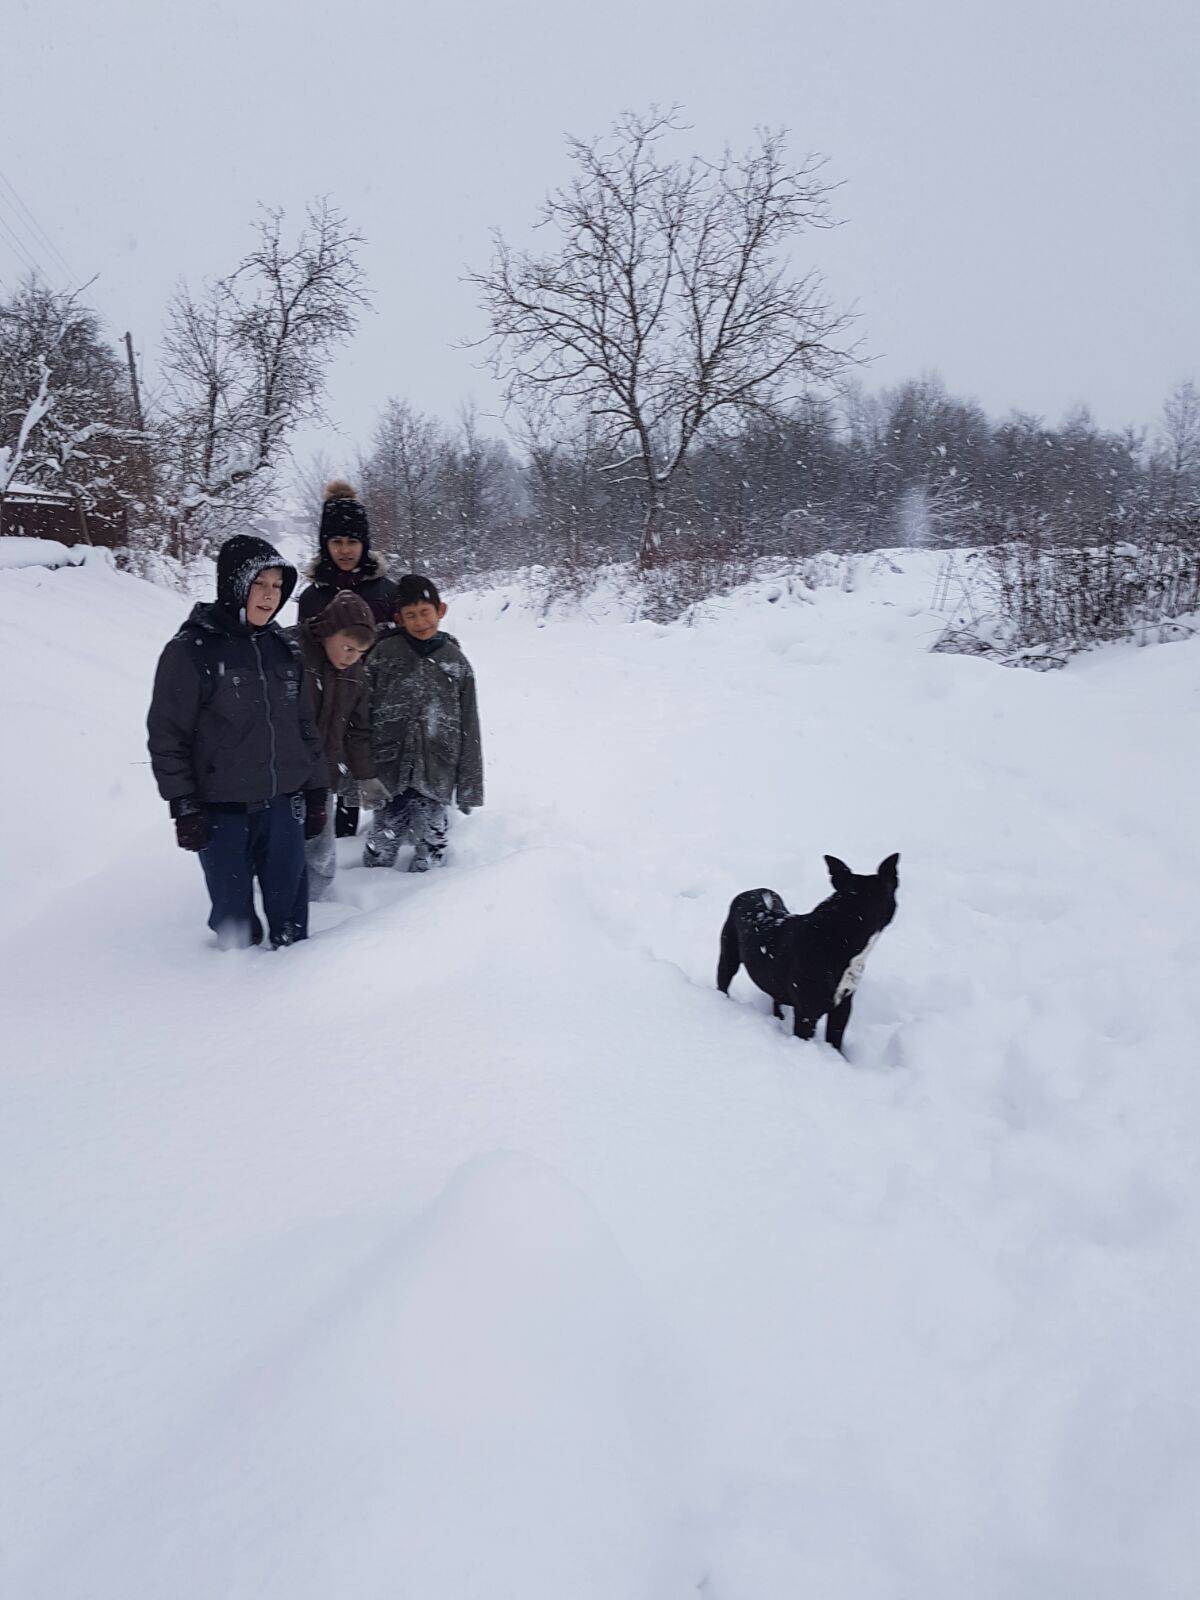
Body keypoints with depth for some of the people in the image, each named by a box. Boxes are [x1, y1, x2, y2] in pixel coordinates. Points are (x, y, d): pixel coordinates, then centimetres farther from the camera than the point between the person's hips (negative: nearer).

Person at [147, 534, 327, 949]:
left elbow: (305, 727, 15)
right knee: (235, 913, 7)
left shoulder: (283, 650, 9)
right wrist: (183, 806, -10)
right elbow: (167, 736, -7)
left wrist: (316, 793, 13)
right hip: (223, 810, -4)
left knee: (290, 908, 11)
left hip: (283, 805, 4)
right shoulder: (190, 651, -8)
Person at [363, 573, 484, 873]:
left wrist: (470, 788, 7)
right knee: (380, 849, 2)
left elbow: (469, 730, 8)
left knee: (429, 852, 4)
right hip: (389, 770, -1)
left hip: (436, 777, 1)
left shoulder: (456, 662, 6)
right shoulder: (384, 654, 2)